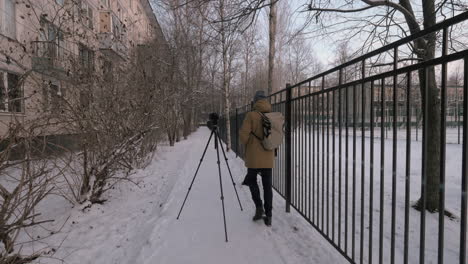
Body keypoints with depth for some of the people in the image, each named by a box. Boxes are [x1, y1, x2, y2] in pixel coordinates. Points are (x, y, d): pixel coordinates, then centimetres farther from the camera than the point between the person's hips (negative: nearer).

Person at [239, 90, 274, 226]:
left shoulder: (251, 115, -10)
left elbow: (243, 134, -13)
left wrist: (247, 145, 6)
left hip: (254, 157, -3)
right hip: (268, 157, 4)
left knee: (252, 181, 17)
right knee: (267, 185, 10)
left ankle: (259, 207, 4)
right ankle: (268, 216, 12)